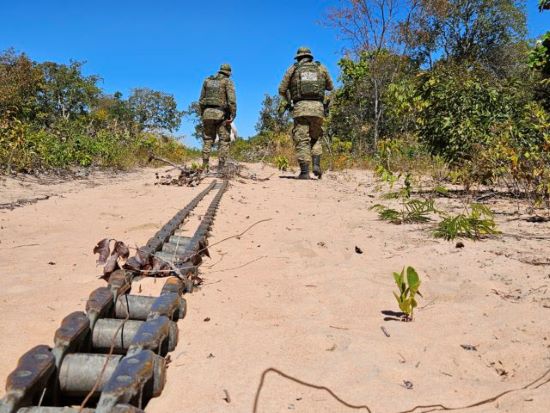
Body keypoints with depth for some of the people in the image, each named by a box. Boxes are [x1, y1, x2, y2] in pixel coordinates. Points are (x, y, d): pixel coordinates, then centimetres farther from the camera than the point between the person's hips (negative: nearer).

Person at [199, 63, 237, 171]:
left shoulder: (207, 80, 14)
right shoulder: (227, 81, -1)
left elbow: (201, 99, 14)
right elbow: (231, 99, -13)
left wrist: (202, 114, 18)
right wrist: (233, 115, -13)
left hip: (207, 113, 4)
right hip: (221, 114, -4)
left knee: (208, 140, 11)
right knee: (224, 141, 1)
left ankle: (205, 167, 7)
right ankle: (220, 168, -5)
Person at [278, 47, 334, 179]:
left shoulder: (293, 69, 11)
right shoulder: (321, 68, 15)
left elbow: (282, 90, 10)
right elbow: (331, 87, 24)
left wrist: (287, 102, 28)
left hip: (300, 107, -2)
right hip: (317, 107, 2)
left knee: (302, 140, 0)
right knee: (316, 138, 18)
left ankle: (304, 172, -6)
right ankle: (316, 165, 2)